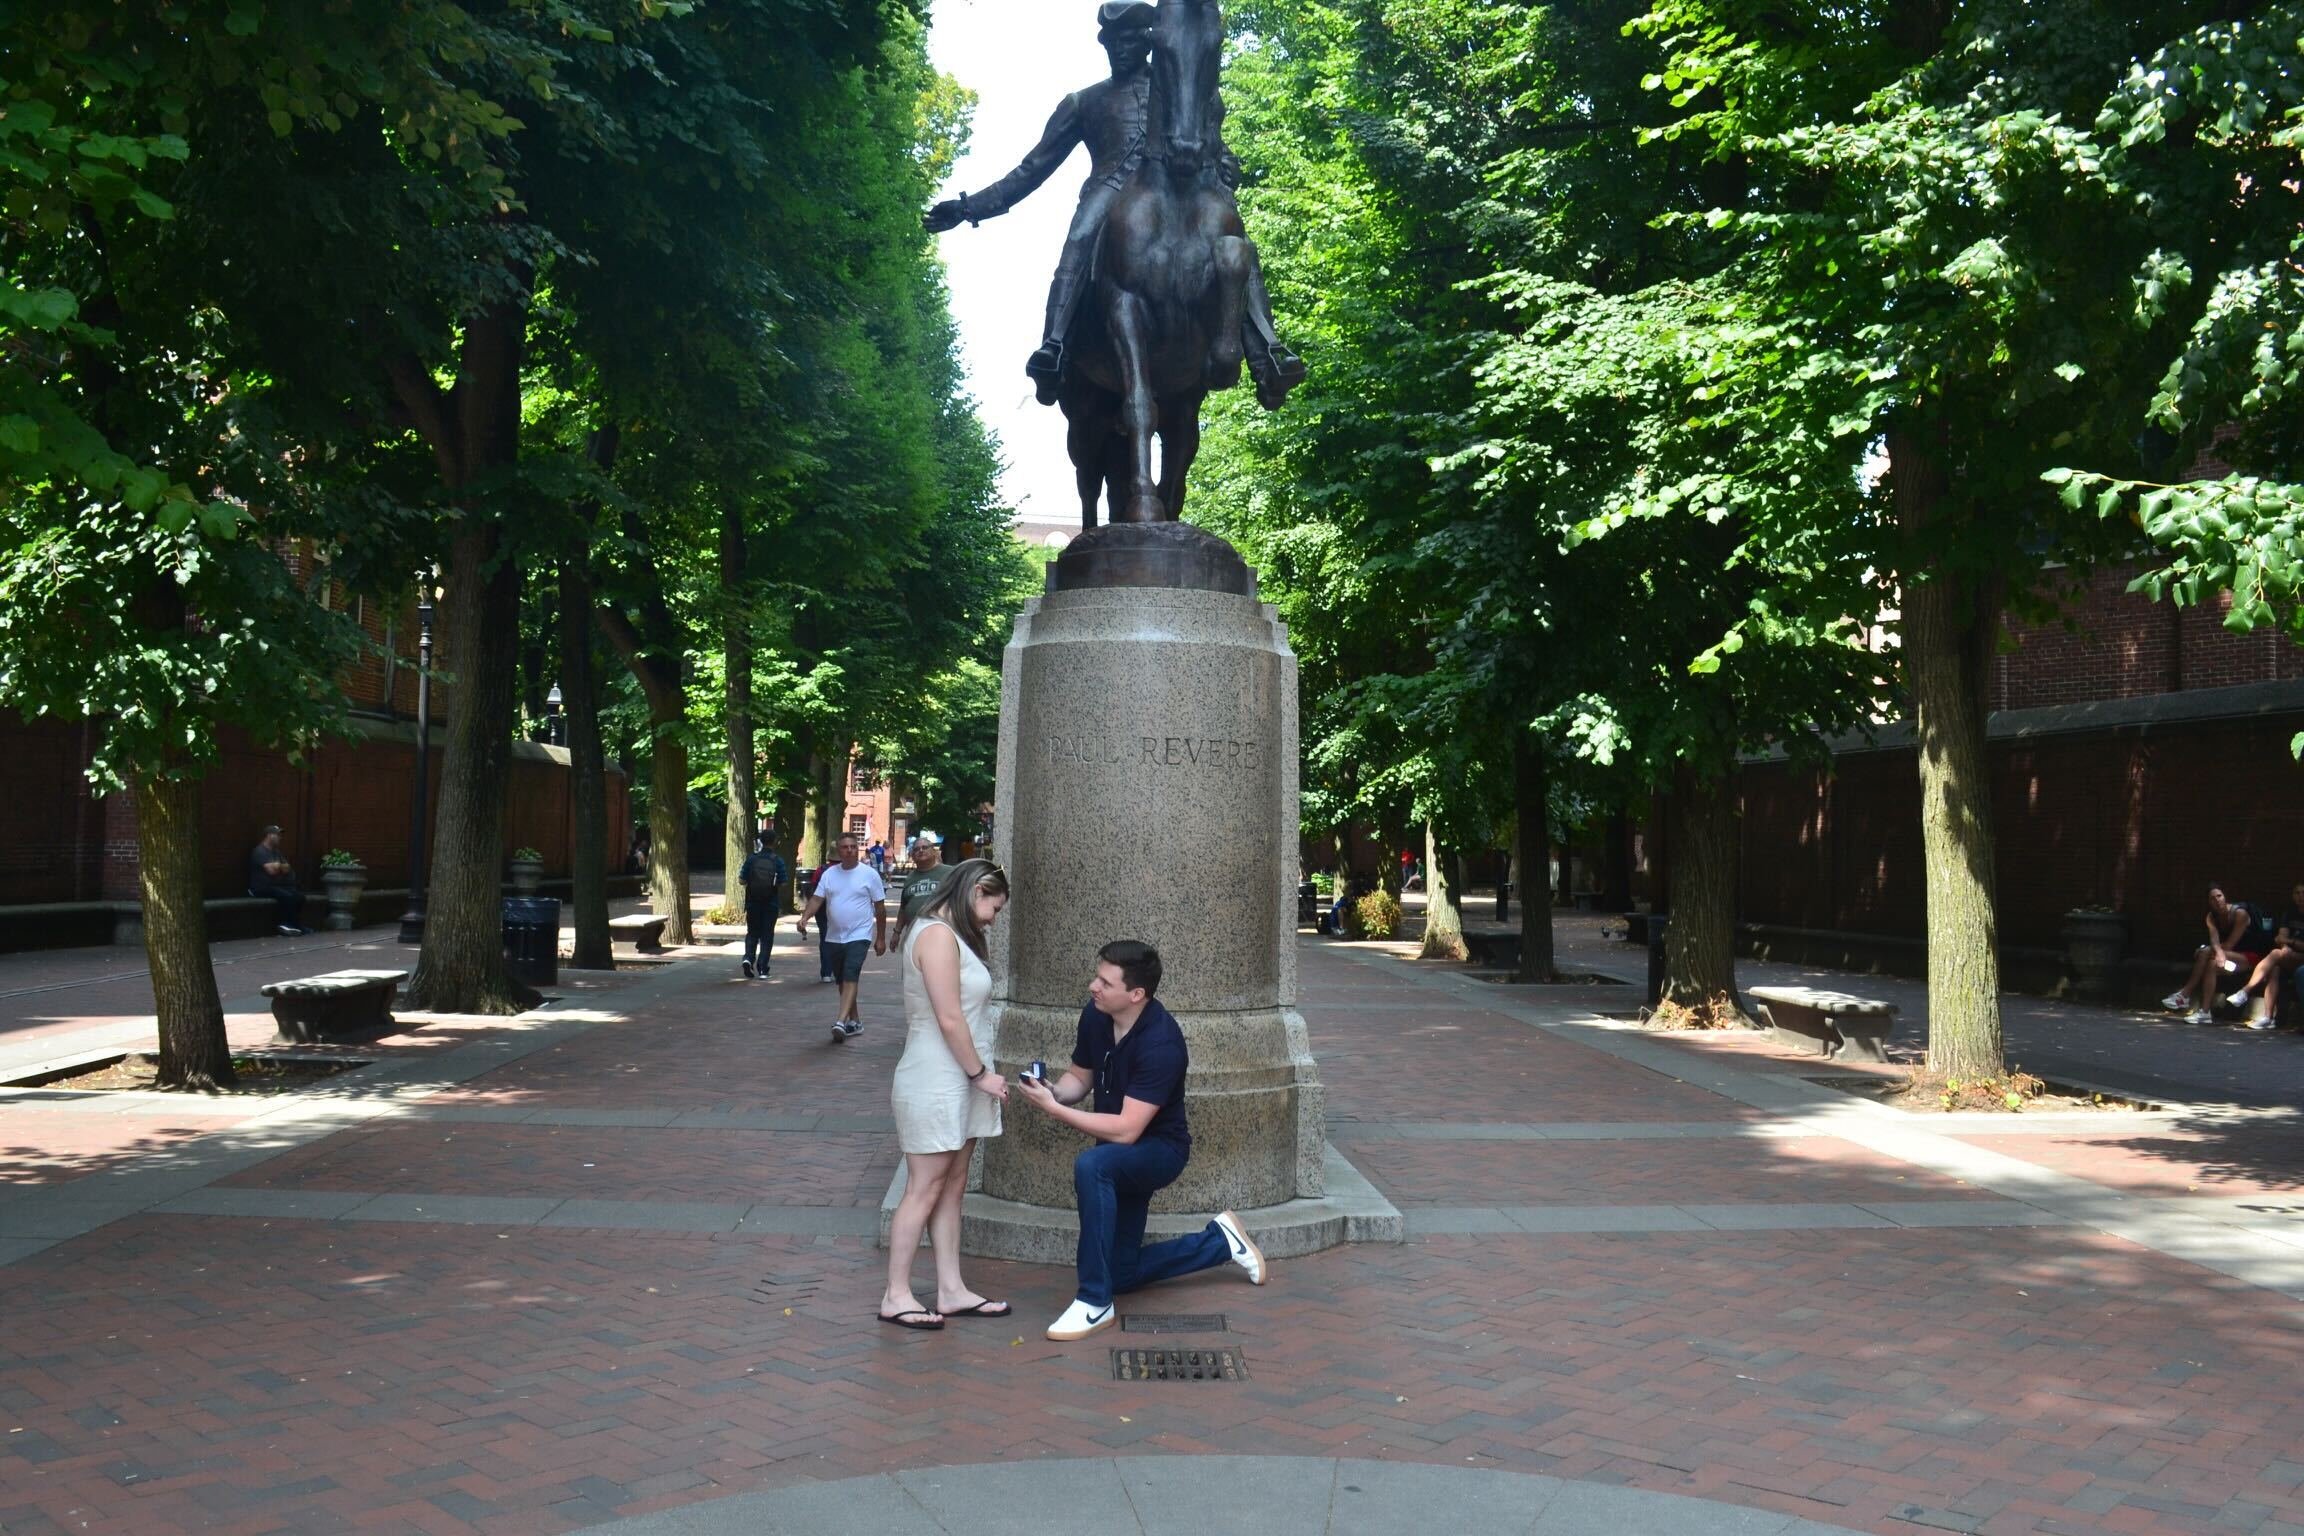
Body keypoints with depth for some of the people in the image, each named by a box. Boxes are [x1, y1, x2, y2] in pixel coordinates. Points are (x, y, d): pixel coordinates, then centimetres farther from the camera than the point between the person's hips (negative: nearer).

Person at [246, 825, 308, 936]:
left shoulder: (276, 851, 17)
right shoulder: (260, 851, -12)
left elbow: (287, 868, 11)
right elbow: (271, 870, -22)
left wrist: (277, 866, -8)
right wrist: (280, 866, -1)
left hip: (276, 885, 9)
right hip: (262, 887, -9)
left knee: (299, 896, -10)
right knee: (287, 896, -30)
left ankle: (296, 924, -5)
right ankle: (286, 925, -18)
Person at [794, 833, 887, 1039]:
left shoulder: (870, 874, -4)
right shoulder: (829, 874, 6)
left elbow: (880, 907, 0)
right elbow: (817, 899, -1)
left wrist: (881, 938, 0)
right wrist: (805, 917, -20)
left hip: (859, 937, -5)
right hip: (834, 937, 5)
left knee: (850, 978, -19)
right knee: (842, 981, 14)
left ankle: (841, 1022, -29)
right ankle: (854, 1022, 26)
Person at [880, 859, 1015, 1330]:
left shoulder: (950, 935, 14)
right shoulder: (938, 935, -17)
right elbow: (949, 1019, -21)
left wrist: (978, 1074, 9)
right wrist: (981, 1073, -13)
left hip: (956, 1084, 10)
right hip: (935, 1084, -10)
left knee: (952, 1186, 13)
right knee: (925, 1190, -2)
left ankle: (951, 1290, 19)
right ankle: (896, 1296, 9)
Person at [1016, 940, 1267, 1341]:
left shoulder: (1161, 1044, -30)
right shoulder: (1095, 1015, -9)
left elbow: (1125, 1130, -32)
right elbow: (1080, 1077, 7)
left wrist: (1055, 1110, -32)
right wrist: (1052, 1091, -16)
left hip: (1159, 1148, -8)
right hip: (1121, 1157, 8)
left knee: (1090, 1166, -39)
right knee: (1121, 1275, 14)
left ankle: (1095, 1304, -29)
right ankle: (1221, 1241, 34)